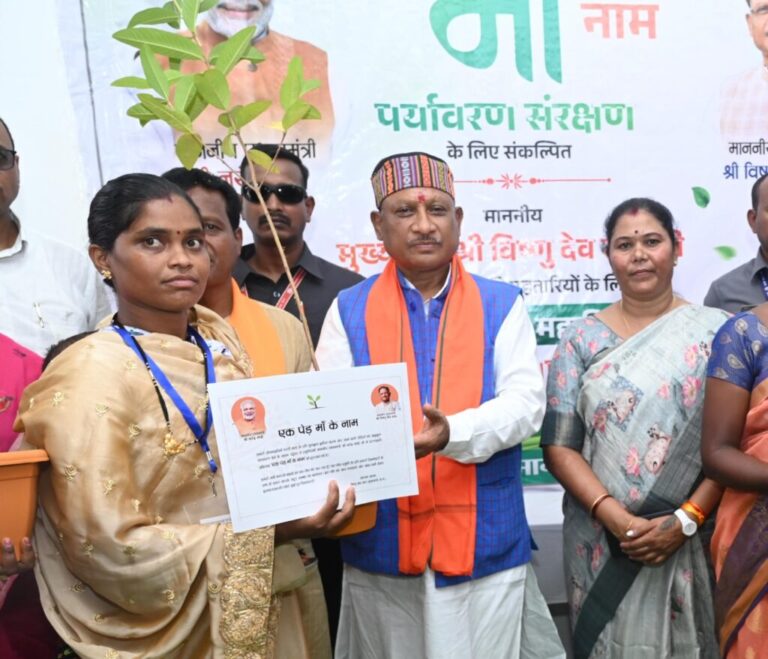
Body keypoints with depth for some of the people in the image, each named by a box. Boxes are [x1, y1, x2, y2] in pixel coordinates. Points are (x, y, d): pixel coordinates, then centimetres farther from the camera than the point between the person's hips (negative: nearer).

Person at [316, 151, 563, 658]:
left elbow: (526, 403, -8)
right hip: (380, 543, 1)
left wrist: (453, 434, -26)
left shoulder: (502, 304, 2)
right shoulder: (349, 310, 3)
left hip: (486, 540, 0)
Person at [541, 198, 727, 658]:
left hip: (692, 542, 0)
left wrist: (685, 521, -13)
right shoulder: (582, 339, 0)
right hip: (603, 543, 1)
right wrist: (615, 517, -15)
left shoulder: (716, 330, 0)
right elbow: (559, 446, -3)